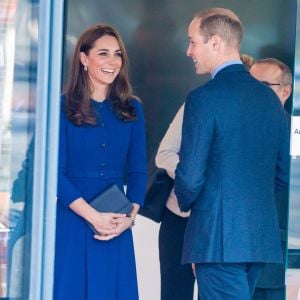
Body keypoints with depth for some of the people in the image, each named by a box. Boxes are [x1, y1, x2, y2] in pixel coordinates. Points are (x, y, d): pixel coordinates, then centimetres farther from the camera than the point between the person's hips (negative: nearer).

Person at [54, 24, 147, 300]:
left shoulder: (131, 109, 9)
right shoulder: (62, 107, -2)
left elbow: (138, 170, 8)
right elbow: (54, 172, -7)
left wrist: (130, 217, -8)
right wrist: (94, 216, -15)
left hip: (117, 228, 3)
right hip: (71, 223, -3)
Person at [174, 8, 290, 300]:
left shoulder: (204, 98, -12)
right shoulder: (269, 97, 10)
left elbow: (190, 176, -13)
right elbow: (283, 173, 14)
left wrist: (185, 202, 7)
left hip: (219, 238, -7)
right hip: (262, 235, 7)